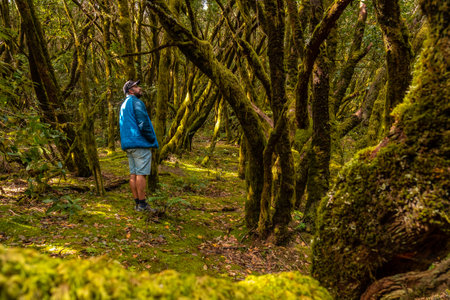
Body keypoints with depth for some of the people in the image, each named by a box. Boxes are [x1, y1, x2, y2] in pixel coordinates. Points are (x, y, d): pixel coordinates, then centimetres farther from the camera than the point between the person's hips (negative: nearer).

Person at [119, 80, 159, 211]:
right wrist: (152, 139, -8)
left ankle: (137, 202, 11)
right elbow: (143, 123, -18)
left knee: (133, 174, 8)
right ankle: (142, 204, -6)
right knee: (141, 174, -7)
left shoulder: (123, 106, 21)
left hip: (128, 145, 9)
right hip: (140, 143, -9)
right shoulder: (136, 103, -9)